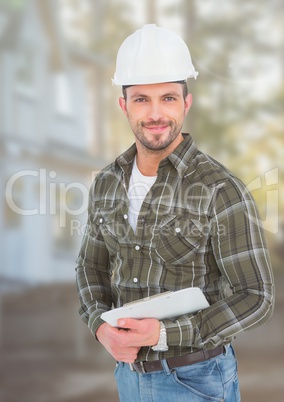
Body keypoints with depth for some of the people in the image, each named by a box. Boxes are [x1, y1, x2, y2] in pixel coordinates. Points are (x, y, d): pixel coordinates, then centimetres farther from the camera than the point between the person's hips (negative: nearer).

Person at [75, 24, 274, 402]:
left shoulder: (223, 191, -19)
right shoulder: (107, 183, 0)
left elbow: (256, 298, -17)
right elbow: (92, 267, 10)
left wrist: (166, 334, -27)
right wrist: (102, 326, -12)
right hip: (131, 370, 5)